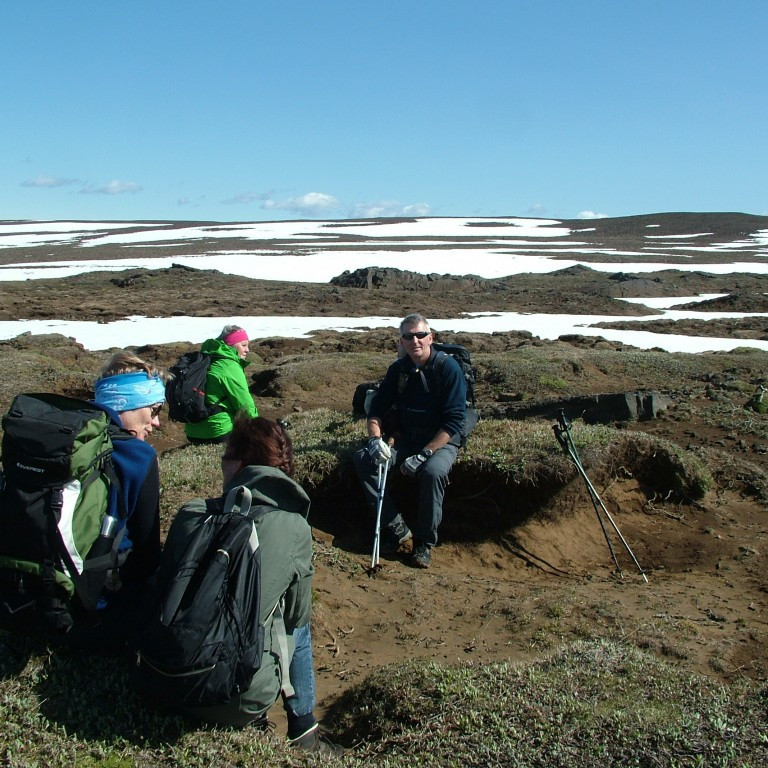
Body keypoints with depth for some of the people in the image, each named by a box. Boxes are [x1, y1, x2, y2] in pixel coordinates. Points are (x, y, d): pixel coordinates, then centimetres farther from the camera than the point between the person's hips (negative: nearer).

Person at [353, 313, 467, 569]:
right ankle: (396, 528, -11)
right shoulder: (398, 369, 2)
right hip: (405, 440, 5)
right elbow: (377, 409, 8)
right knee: (363, 459, -18)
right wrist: (375, 439, -13)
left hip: (441, 442, -5)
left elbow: (453, 422, -18)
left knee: (433, 471, -37)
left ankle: (424, 542, -15)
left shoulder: (448, 368, -13)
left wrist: (423, 455, -25)